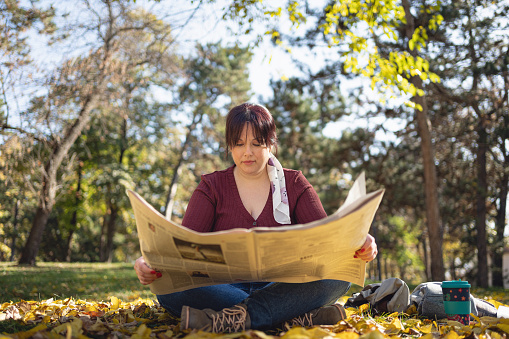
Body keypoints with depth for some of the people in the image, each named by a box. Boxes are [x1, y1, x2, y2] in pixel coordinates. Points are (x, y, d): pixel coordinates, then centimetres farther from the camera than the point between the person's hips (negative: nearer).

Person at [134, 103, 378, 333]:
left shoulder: (294, 184, 12)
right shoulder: (212, 187, 10)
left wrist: (359, 244, -24)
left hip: (282, 287, 0)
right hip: (226, 287, 0)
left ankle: (239, 316, -39)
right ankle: (299, 315, -35)